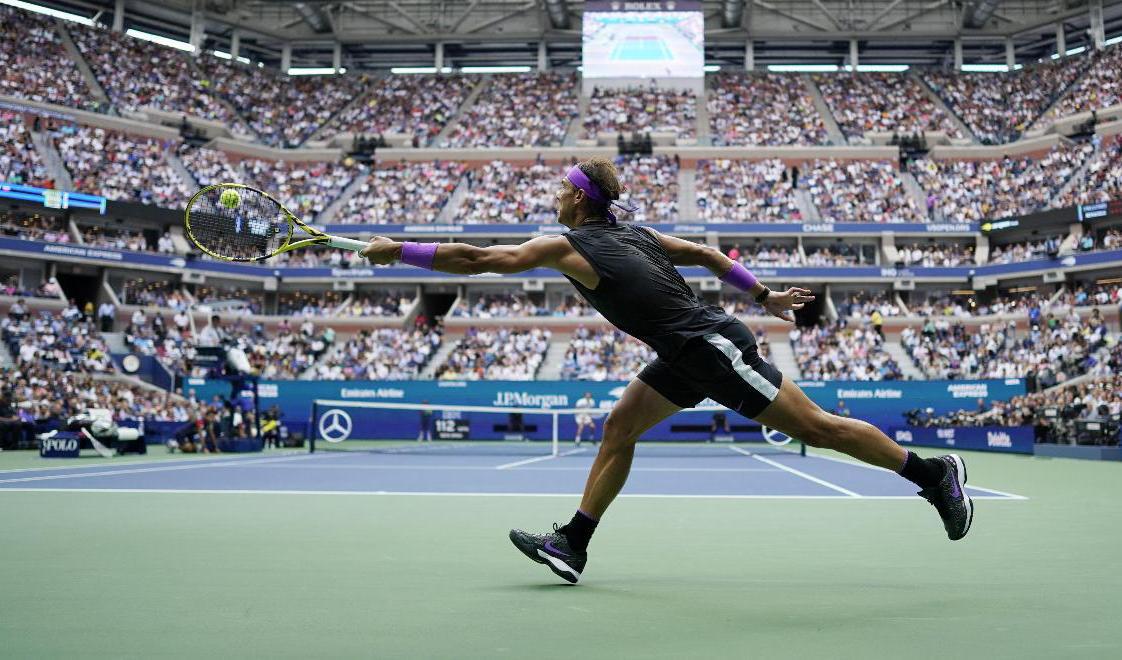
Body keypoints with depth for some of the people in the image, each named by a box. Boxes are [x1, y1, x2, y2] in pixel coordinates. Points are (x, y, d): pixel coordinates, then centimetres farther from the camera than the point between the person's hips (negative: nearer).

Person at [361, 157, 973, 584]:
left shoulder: (567, 247, -15)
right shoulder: (636, 232, 9)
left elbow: (475, 258, -16)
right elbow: (707, 253, 15)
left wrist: (397, 249, -7)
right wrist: (765, 295, 23)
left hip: (718, 349, -10)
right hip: (689, 355, 10)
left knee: (816, 426, -2)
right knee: (619, 427, 5)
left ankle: (934, 473, 11)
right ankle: (572, 544, 7)